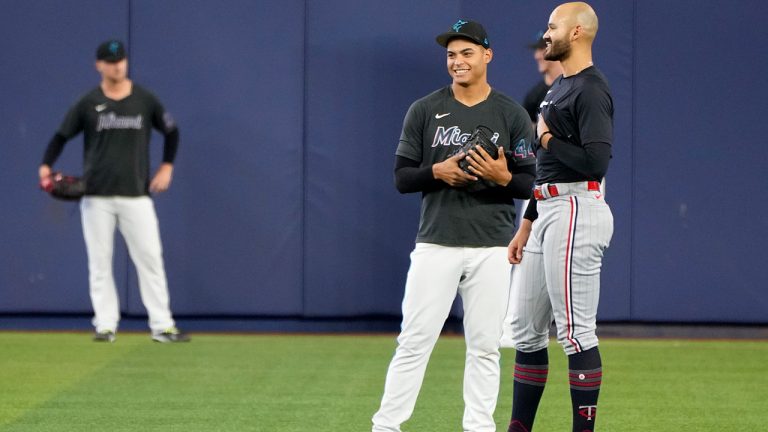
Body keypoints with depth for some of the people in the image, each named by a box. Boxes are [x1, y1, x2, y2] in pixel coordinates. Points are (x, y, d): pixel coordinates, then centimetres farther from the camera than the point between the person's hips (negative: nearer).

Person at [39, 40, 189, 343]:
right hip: (96, 197, 0)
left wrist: (166, 167, 6)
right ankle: (105, 325, 7)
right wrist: (46, 166, -13)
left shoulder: (145, 100, 4)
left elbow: (171, 131, 16)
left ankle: (162, 326, 0)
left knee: (150, 259, -3)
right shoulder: (88, 104, 1)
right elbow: (61, 136, 3)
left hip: (136, 195, 0)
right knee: (99, 262, 2)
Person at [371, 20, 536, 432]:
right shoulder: (424, 110, 5)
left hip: (492, 249, 0)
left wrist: (502, 176, -17)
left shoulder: (512, 115, 4)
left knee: (485, 346, 4)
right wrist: (437, 172, -14)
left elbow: (531, 185, 4)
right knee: (414, 341, -3)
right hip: (436, 244, 0)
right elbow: (401, 177, 4)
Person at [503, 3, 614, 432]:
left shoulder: (591, 90, -12)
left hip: (576, 211, -11)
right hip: (548, 212, 11)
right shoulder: (559, 88, 20)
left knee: (575, 331, -9)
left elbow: (596, 162, -24)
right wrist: (525, 227, 23)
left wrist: (547, 138, -11)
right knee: (526, 328, 13)